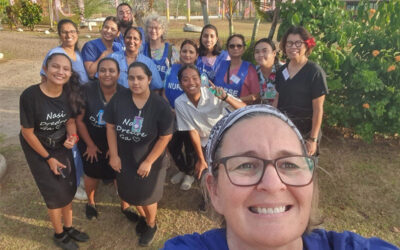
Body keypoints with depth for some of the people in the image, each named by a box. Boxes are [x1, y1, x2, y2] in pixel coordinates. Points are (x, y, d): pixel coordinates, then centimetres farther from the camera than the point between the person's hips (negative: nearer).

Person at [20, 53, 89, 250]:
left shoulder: (69, 93, -15)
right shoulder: (30, 95, -28)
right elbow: (27, 132, -19)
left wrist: (71, 137, -21)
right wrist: (48, 158, -11)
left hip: (62, 147, 5)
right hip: (37, 149, -4)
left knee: (69, 188, 13)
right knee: (55, 192, 4)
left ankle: (68, 228, 37)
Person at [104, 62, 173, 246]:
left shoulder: (160, 105, -20)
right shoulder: (119, 98, -13)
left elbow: (165, 136, -16)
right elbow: (110, 126, -5)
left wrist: (148, 162, -15)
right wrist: (114, 155, -6)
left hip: (149, 162, -3)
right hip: (124, 159, 4)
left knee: (147, 196, 15)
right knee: (130, 193, 22)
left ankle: (151, 225, 47)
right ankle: (143, 216, 55)